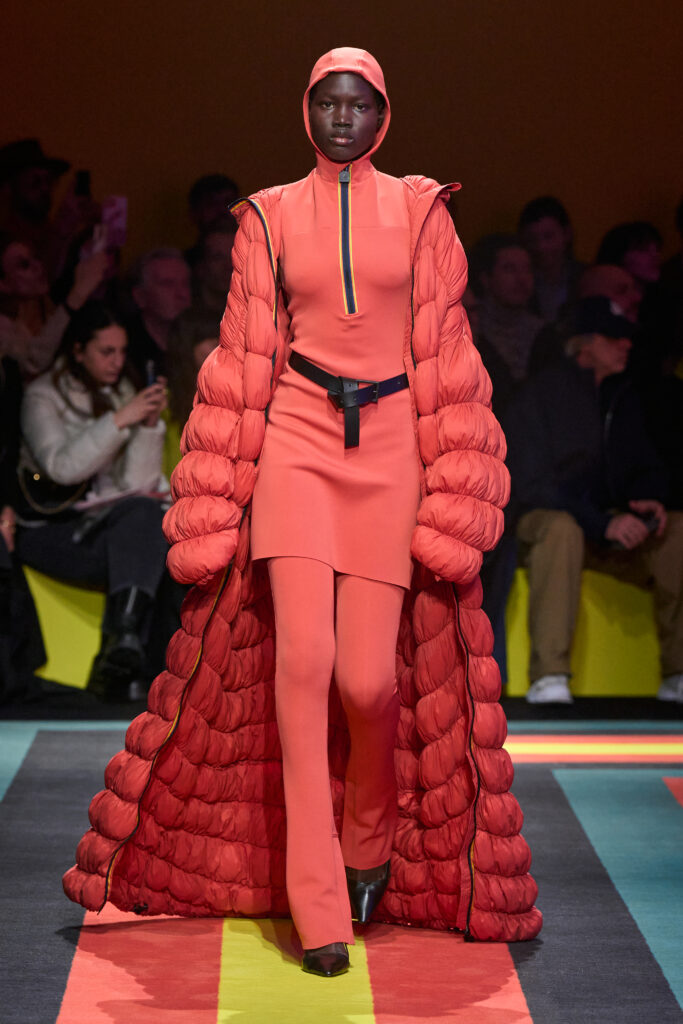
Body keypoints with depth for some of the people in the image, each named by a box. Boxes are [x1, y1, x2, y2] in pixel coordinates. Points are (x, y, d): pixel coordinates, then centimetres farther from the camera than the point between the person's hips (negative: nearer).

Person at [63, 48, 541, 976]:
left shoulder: (420, 211, 9)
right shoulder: (269, 217, 10)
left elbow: (445, 356, 6)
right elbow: (244, 357, 9)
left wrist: (453, 506, -2)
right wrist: (213, 512, 4)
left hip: (391, 451, 0)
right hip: (296, 441, 0)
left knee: (370, 678, -8)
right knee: (301, 659, -12)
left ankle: (372, 841, 24)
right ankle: (318, 909, -6)